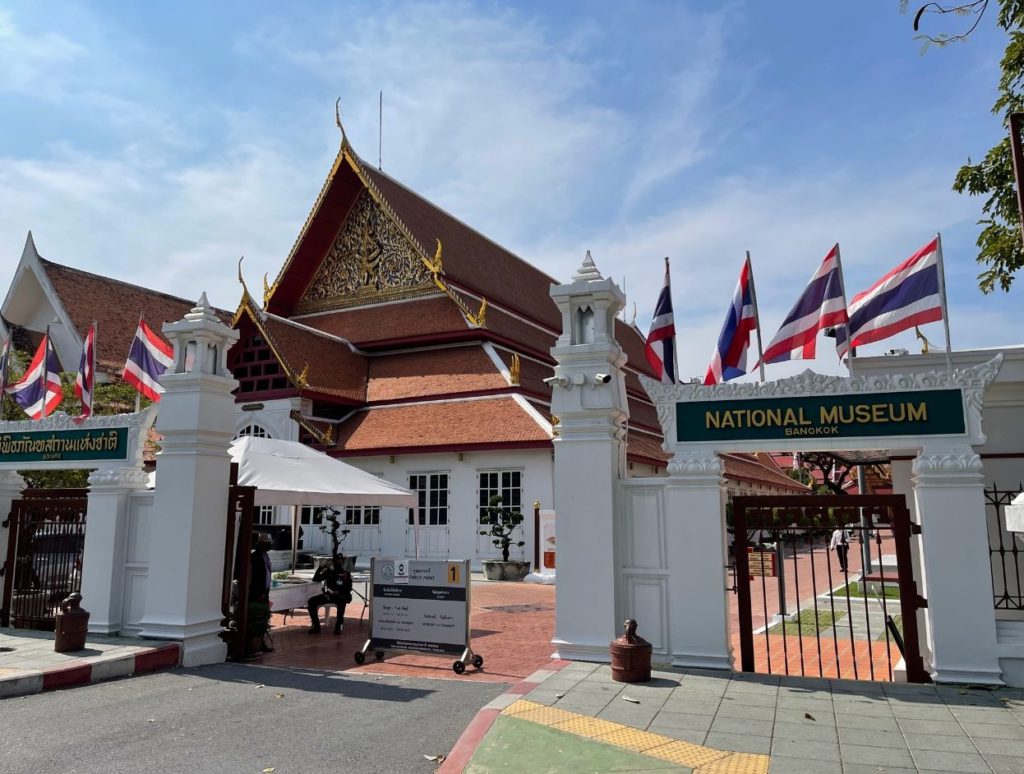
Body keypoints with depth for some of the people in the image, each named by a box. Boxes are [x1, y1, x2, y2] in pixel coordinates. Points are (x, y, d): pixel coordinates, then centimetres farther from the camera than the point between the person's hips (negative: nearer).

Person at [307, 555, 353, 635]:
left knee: (342, 601, -40)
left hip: (340, 596, -4)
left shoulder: (346, 574, 1)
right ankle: (316, 626, -12)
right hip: (328, 595, 4)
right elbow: (315, 579, 6)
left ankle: (338, 626, -31)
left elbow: (348, 589, -5)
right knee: (311, 601, -19)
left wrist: (338, 592, -22)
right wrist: (321, 568, -8)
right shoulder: (329, 572, 10)